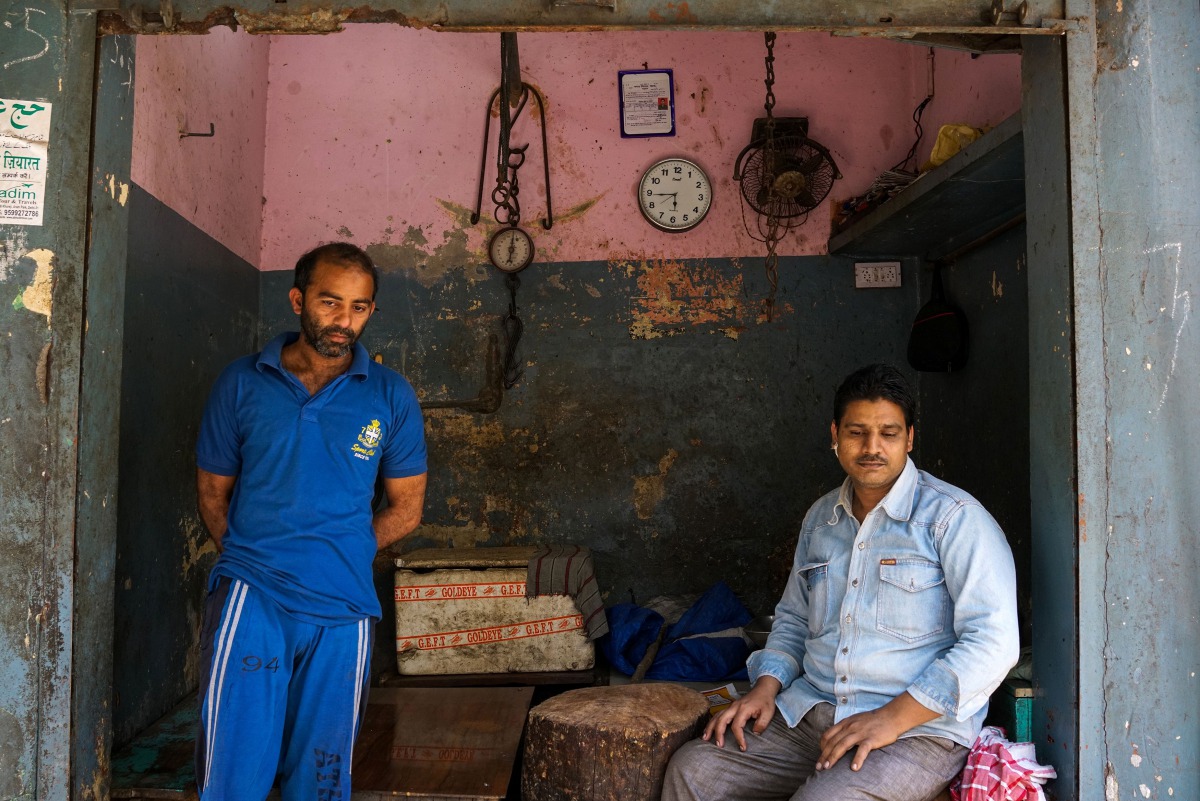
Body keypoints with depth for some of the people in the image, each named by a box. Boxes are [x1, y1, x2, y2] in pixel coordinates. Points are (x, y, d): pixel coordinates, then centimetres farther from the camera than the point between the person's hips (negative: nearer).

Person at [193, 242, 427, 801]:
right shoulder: (241, 383, 4)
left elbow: (406, 508, 7)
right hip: (250, 597, 0)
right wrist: (253, 557, 0)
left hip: (342, 608, 1)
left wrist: (340, 553, 0)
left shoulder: (391, 397, 3)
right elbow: (212, 489, 10)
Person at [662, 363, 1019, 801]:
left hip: (917, 728, -5)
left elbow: (994, 642, -14)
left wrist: (893, 718, -19)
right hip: (809, 713, 6)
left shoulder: (953, 517, -7)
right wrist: (766, 686, 6)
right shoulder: (820, 518, 15)